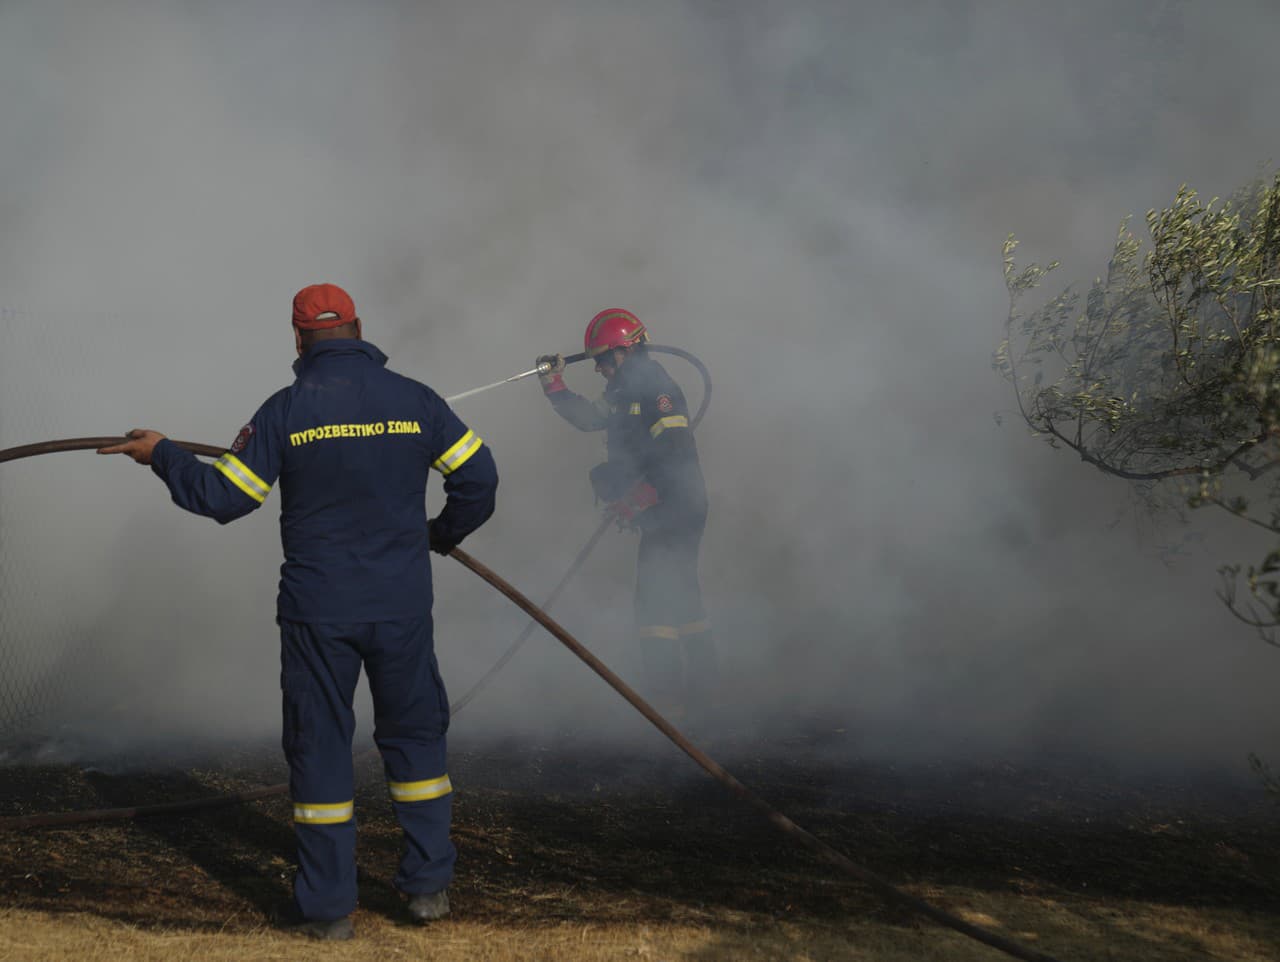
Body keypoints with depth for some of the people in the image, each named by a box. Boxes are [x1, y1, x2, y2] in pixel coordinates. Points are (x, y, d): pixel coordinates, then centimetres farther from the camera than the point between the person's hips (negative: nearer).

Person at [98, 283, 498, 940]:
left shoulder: (287, 409, -6)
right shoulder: (415, 400, 0)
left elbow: (224, 497, -5)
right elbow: (478, 477, 3)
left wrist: (161, 454, 10)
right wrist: (442, 533, 21)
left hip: (317, 613, -2)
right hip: (402, 608, 2)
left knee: (319, 745, 7)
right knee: (414, 735, 16)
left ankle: (327, 905, 12)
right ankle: (429, 884, 18)